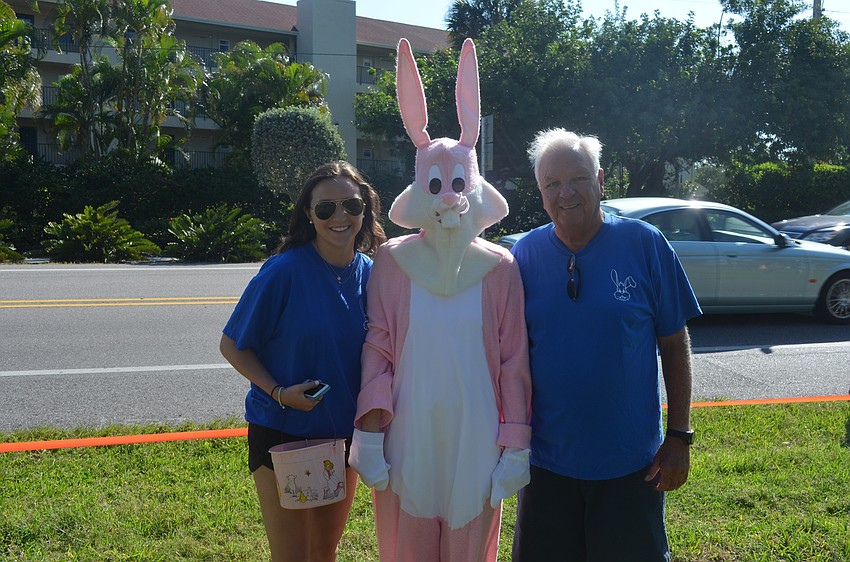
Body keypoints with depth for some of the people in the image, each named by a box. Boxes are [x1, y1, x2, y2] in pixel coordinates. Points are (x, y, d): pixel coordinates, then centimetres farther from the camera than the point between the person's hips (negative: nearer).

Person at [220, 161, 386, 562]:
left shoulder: (369, 274, -3)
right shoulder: (283, 272, -17)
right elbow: (232, 345, -8)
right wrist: (279, 392, -21)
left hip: (343, 434, 4)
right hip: (282, 433, -4)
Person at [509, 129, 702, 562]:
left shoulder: (645, 244, -7)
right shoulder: (526, 253, -2)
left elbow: (674, 345, -3)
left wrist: (680, 436, -5)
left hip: (632, 461, -1)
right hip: (546, 458, 2)